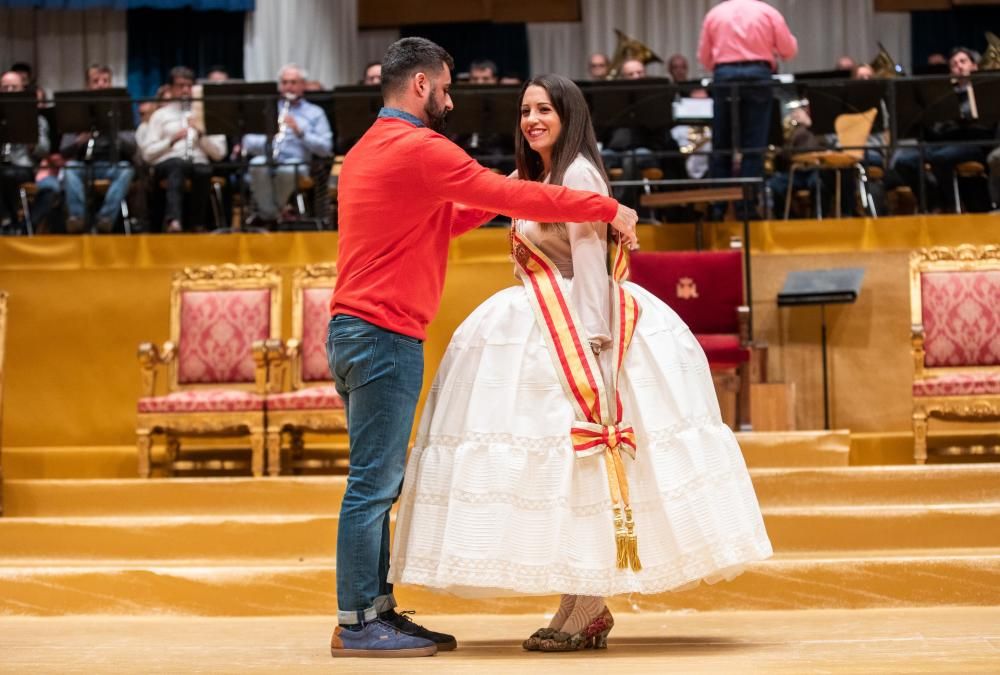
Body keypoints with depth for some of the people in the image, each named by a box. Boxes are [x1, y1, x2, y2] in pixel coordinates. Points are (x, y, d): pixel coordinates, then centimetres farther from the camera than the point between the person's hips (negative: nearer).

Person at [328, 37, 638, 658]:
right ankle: (357, 624, -5)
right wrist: (608, 209, -5)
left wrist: (494, 200, 16)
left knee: (379, 483, 11)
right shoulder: (418, 148, -11)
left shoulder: (367, 150, 20)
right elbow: (517, 198, -12)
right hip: (386, 334, -10)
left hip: (354, 331, 10)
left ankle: (378, 611, 14)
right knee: (374, 484, -8)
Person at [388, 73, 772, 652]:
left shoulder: (578, 174, -9)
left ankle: (588, 612, -7)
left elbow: (590, 263, -16)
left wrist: (592, 339, -22)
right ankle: (580, 606, 10)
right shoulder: (541, 175, 20)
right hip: (545, 325, 10)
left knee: (580, 457, -9)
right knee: (567, 471, 7)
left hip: (575, 324, -10)